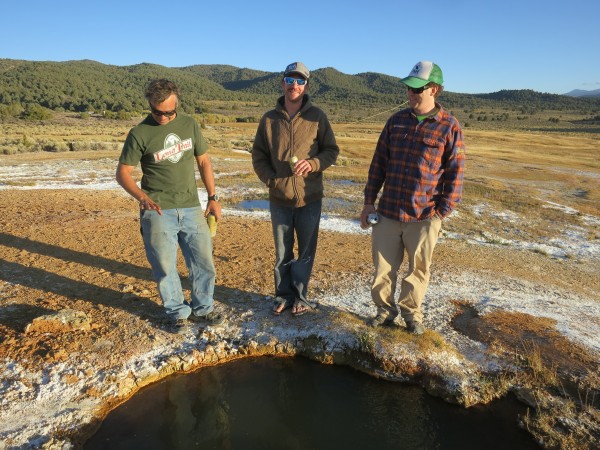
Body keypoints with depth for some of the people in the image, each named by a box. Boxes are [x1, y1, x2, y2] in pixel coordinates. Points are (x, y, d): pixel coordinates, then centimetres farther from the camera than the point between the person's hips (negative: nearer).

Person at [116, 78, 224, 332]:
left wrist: (212, 197, 6)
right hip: (157, 211, -3)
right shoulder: (140, 134, -6)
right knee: (165, 266, 2)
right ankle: (178, 312, 24)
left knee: (204, 261, 6)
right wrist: (142, 198, -20)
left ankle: (202, 308, 27)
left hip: (191, 208, 3)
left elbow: (204, 161, 12)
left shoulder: (189, 124, 5)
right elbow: (123, 172, -3)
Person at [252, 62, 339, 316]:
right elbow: (258, 155, 7)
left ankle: (299, 296, 27)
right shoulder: (269, 119, 3)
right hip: (279, 199, 1)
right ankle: (283, 294, 30)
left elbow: (331, 151, 1)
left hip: (309, 198, -1)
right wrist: (270, 179, -9)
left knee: (306, 252, 10)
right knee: (282, 253, 13)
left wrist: (313, 164, -18)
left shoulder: (317, 117, -2)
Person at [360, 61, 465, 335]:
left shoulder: (449, 127, -4)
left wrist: (441, 213, -9)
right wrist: (369, 201, 5)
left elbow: (455, 174, -3)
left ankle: (411, 313, 33)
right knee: (382, 268, 10)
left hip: (424, 217, -3)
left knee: (418, 270, 12)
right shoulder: (396, 121, 6)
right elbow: (378, 163, 9)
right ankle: (385, 310, 31)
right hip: (387, 212, 3)